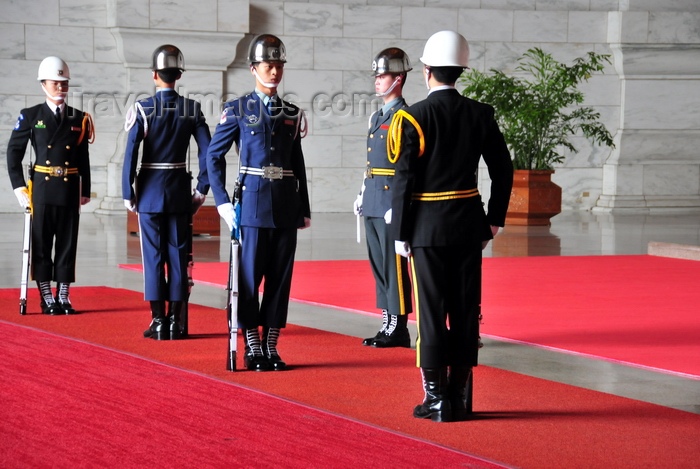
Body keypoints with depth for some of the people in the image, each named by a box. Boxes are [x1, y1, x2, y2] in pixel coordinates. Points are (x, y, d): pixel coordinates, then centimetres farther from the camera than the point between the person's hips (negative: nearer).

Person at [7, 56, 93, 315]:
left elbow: (83, 157, 11)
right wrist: (18, 185, -4)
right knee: (41, 243, 2)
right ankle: (47, 299, 8)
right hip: (42, 188, -2)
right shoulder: (30, 116, 1)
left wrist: (85, 191, 10)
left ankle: (63, 297, 12)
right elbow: (14, 151, 3)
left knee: (68, 243, 5)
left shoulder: (79, 119, 8)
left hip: (70, 189, 2)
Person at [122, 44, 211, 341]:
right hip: (181, 193, 2)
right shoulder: (192, 109, -1)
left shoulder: (142, 109, -8)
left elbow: (130, 155, -11)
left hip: (149, 193, -2)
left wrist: (128, 194, -4)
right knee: (178, 255, 6)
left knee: (153, 256, 3)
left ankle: (158, 321, 2)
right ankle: (175, 321, 7)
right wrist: (201, 190, 4)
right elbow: (207, 152, -4)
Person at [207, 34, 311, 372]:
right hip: (253, 202, -4)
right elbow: (213, 156, 1)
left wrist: (304, 209, 12)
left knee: (281, 275, 4)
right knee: (250, 274, -2)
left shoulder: (292, 114, 12)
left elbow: (298, 165, 15)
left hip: (286, 206, 4)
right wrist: (222, 201, -7)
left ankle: (271, 346, 11)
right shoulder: (238, 110, 0)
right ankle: (253, 347, 6)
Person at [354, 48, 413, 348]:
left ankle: (398, 328, -1)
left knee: (394, 266, -5)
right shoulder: (377, 117, 17)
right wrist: (363, 196, 18)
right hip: (373, 204, 9)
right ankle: (388, 324, 16)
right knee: (379, 266, 10)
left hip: (392, 201, -9)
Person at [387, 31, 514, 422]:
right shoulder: (481, 115, 2)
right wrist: (494, 220, 13)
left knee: (431, 312, 2)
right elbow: (503, 170, 4)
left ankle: (437, 400, 3)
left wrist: (400, 234, -4)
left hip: (428, 228, -4)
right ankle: (462, 399, 12)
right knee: (466, 312, 8)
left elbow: (404, 181, -11)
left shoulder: (413, 118, -10)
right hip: (469, 225, 4)